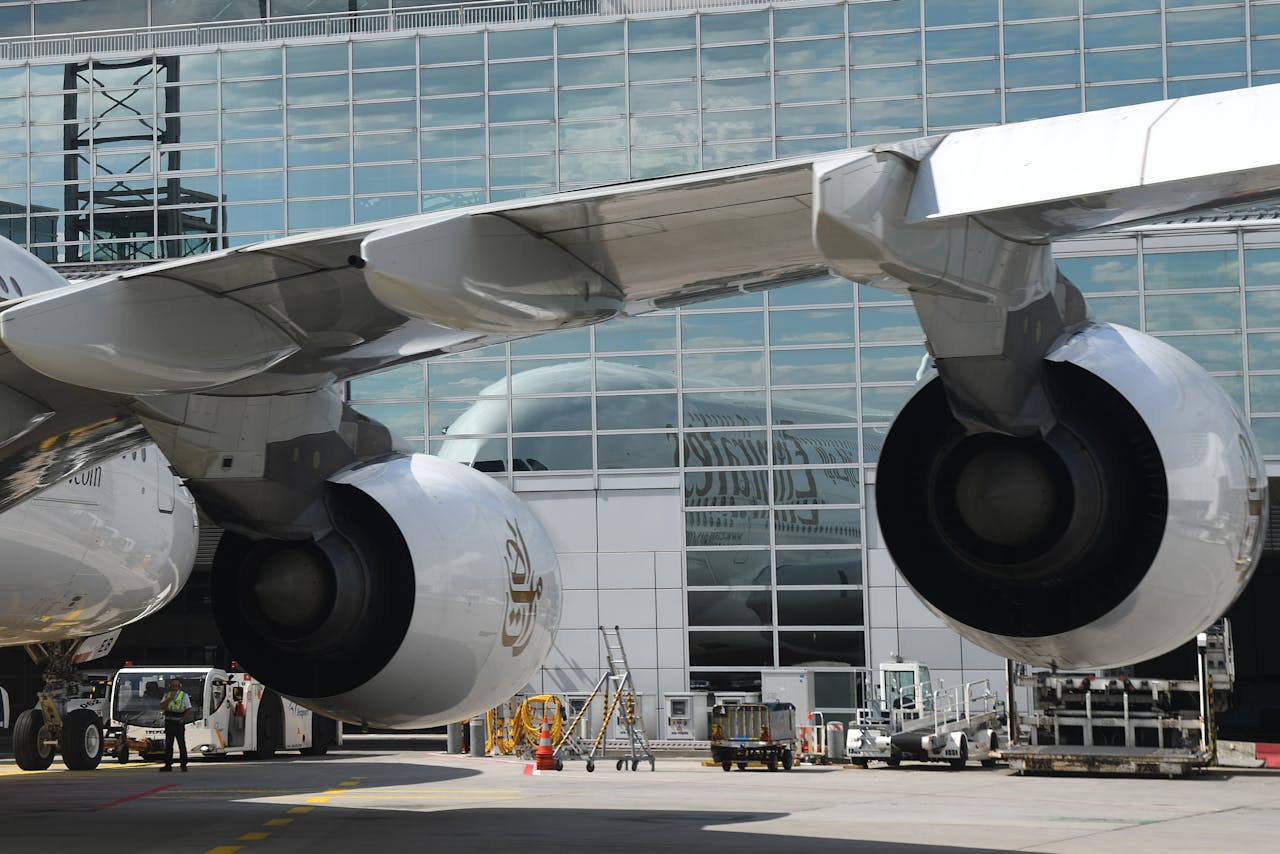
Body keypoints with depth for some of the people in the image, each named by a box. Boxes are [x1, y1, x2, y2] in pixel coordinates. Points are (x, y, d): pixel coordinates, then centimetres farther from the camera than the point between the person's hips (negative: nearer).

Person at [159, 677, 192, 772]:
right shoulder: (167, 695, 10)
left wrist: (182, 720, -13)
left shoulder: (184, 695, -1)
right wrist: (170, 697, -12)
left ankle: (184, 765, 0)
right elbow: (162, 706, -5)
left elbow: (189, 710, -4)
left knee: (181, 744, -4)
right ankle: (168, 765, 13)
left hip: (179, 723, -4)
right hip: (169, 723, 4)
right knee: (168, 744, 7)